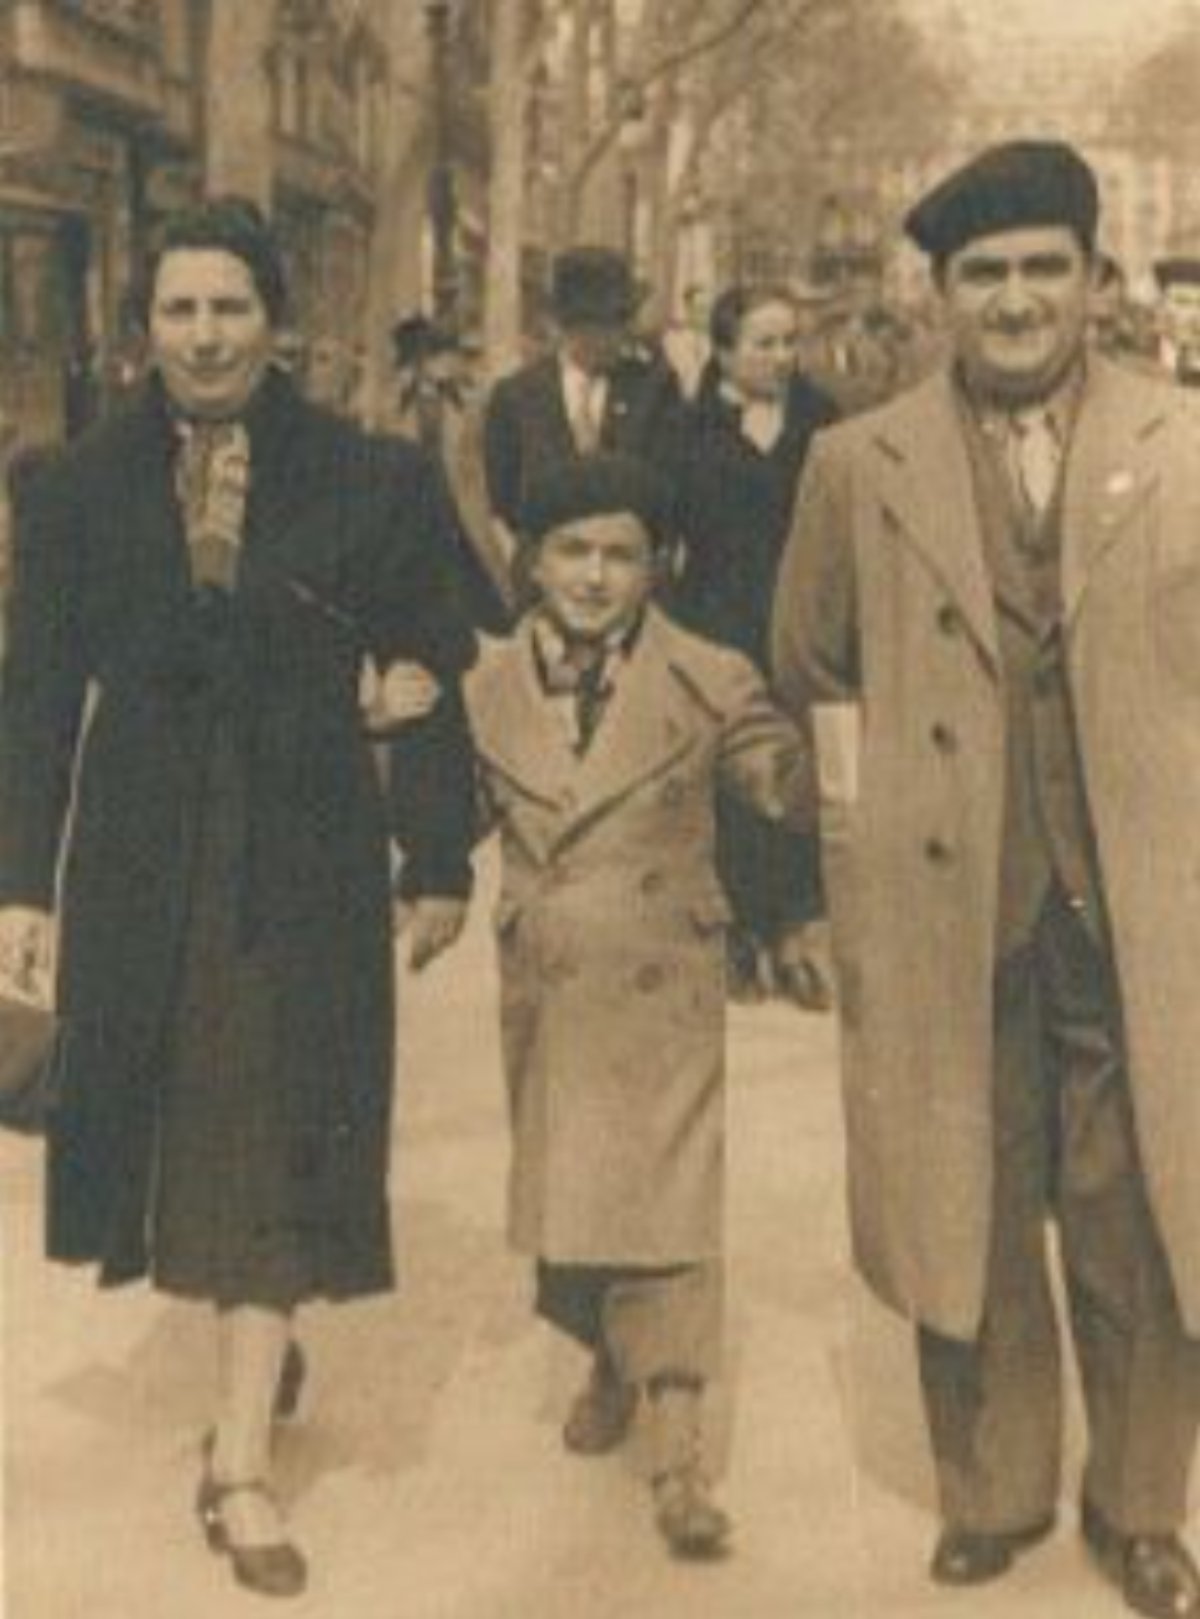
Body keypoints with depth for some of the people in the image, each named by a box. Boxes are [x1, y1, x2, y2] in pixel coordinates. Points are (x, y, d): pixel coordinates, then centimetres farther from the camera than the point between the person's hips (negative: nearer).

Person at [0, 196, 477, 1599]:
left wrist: (439, 864, 0)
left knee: (276, 1142, -1)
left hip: (305, 858, -2)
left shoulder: (370, 481, -4)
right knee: (166, 1111, 12)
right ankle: (258, 1342, 37)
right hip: (141, 857, 2)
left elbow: (429, 683, -1)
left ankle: (241, 1469, 4)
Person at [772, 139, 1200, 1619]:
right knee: (969, 1217, 13)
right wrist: (850, 772, 1)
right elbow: (806, 662, 15)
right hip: (946, 908, 1)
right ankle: (991, 1495, 33)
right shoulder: (857, 465, 3)